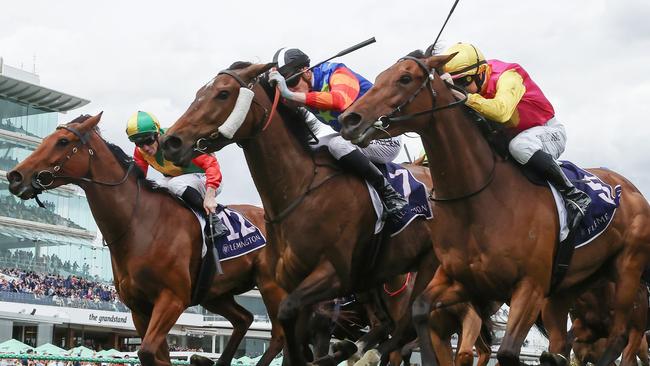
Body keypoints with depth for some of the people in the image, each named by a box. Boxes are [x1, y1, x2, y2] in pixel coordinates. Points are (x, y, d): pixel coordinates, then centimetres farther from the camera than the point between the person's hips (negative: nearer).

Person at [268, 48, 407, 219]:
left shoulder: (337, 74, -22)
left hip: (386, 140, -9)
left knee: (337, 144, -33)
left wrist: (291, 95, -48)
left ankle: (391, 196, -25)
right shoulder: (304, 93, 2)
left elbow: (340, 100, -44)